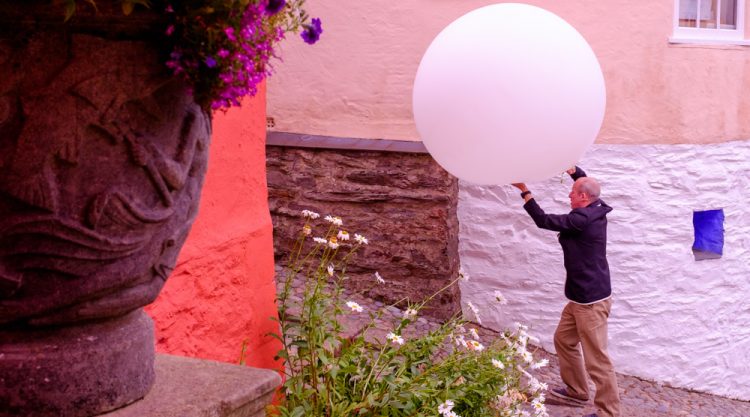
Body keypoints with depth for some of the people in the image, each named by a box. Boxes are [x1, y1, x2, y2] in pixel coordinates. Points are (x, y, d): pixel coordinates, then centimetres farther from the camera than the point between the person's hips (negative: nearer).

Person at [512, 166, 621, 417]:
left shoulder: (582, 219, -24)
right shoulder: (595, 211, 4)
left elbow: (543, 221, -17)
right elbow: (585, 181, 23)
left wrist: (524, 190, -10)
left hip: (591, 300, -11)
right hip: (581, 297, 11)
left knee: (597, 359, -3)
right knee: (563, 340, 23)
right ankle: (576, 392, 36)